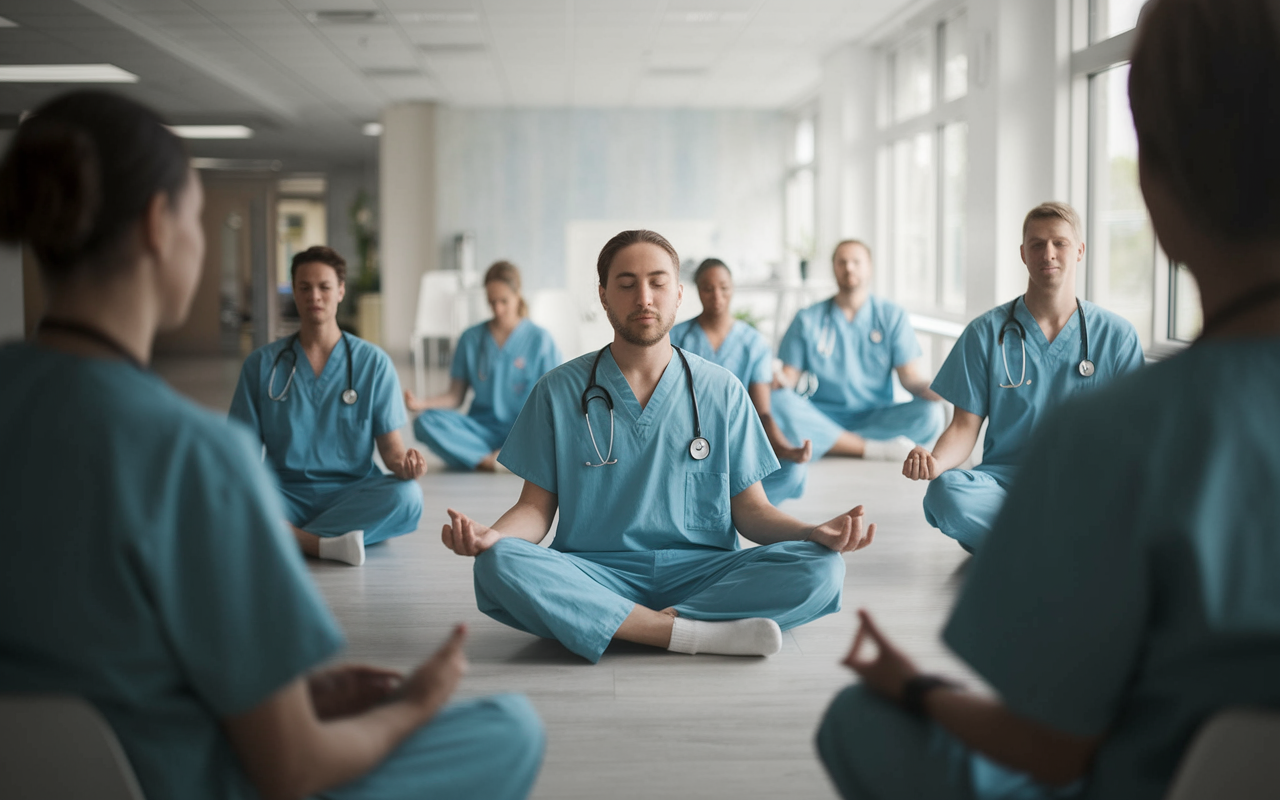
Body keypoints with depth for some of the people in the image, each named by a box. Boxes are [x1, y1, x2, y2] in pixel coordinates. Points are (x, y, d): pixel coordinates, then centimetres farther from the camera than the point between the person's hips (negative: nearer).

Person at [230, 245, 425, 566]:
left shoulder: (373, 362, 6)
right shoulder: (262, 364, 8)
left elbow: (390, 444, 4)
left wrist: (404, 463, -20)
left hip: (352, 493, 0)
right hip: (285, 496, 0)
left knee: (407, 495, -33)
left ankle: (290, 538, -26)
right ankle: (326, 543, -30)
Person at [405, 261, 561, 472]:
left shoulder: (540, 339, 1)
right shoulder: (471, 338, 8)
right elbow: (455, 396, 8)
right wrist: (422, 403, -11)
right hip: (482, 429, 2)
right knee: (425, 422, -26)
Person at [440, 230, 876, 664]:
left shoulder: (722, 392, 9)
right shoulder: (559, 391, 6)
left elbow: (749, 508, 9)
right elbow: (537, 506, 6)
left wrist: (814, 532, -12)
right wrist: (491, 534, -17)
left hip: (700, 572, 1)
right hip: (594, 575, 0)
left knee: (819, 570, -24)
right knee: (498, 566, -33)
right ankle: (700, 634, -29)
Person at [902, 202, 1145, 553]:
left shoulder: (1117, 335, 7)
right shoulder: (986, 333, 6)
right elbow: (966, 424, 3)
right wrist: (936, 461, -20)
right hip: (1004, 479, 0)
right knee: (946, 493, -35)